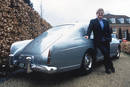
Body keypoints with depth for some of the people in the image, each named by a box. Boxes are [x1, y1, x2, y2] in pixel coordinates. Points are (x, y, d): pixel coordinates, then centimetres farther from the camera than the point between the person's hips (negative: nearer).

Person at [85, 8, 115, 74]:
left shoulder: (106, 22, 15)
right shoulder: (93, 21, 3)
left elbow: (109, 31, 13)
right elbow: (90, 29, -11)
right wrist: (88, 35, -29)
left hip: (106, 41, 4)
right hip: (99, 41, -4)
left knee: (107, 55, 6)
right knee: (105, 53, -16)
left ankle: (107, 69, 23)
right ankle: (111, 67, 4)